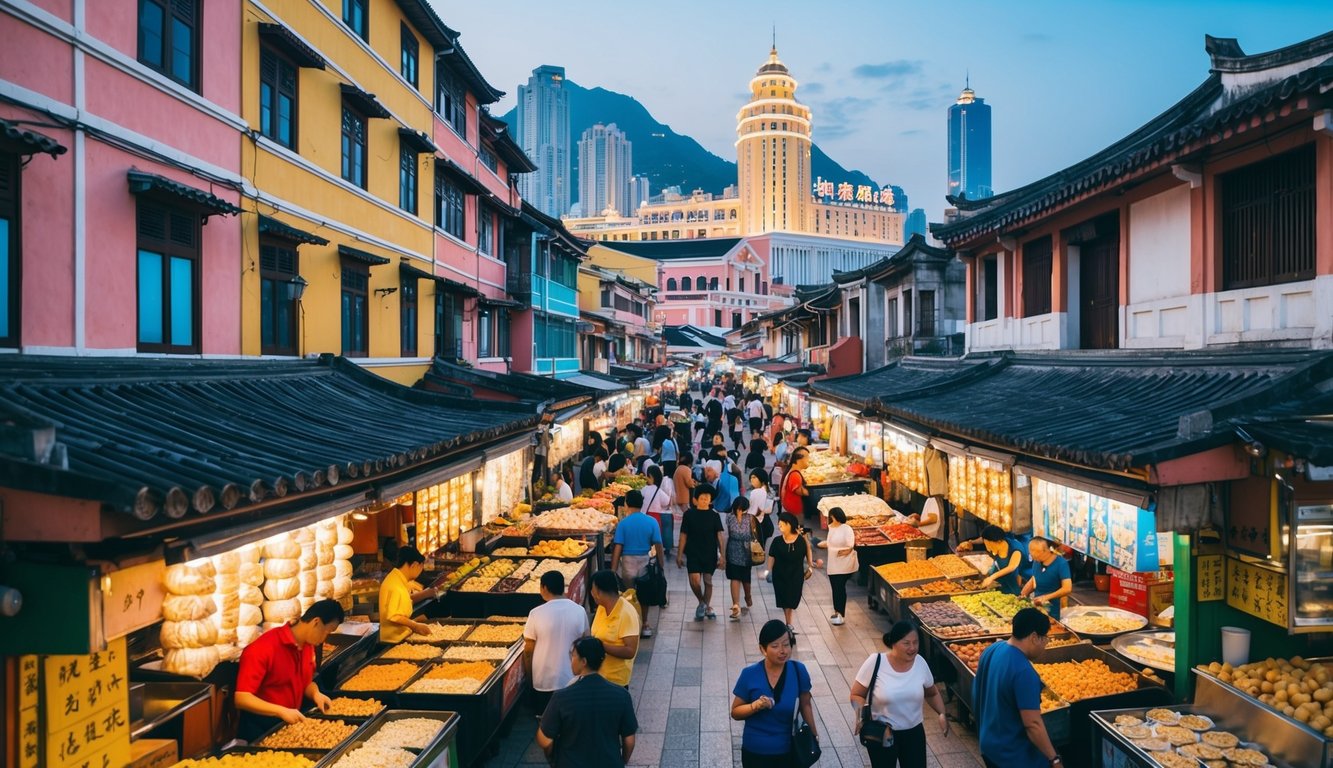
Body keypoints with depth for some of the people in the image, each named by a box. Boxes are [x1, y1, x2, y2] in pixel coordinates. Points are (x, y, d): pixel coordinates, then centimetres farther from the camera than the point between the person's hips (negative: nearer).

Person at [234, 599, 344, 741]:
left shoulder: (308, 646, 0)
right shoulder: (263, 648, -21)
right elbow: (241, 698, -24)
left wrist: (316, 694, -7)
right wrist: (282, 711, -32)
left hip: (291, 723, 6)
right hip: (260, 729, -6)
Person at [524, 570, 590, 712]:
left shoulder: (536, 613, -12)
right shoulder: (579, 611, -6)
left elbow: (528, 650, -6)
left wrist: (530, 677, 8)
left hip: (544, 680, -2)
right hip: (572, 678, 2)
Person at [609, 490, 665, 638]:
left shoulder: (623, 523, -11)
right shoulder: (652, 522, -6)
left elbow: (618, 547, -11)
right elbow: (658, 545, -4)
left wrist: (613, 569, -5)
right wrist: (661, 564, 6)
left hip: (628, 561, -2)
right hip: (645, 560, 2)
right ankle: (645, 624, 26)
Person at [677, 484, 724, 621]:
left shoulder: (714, 516, 0)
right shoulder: (689, 514, -2)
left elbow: (719, 536, 0)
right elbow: (683, 535, 2)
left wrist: (721, 554, -6)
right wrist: (679, 554, 1)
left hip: (710, 553, 1)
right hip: (693, 553, -1)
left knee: (708, 581, 8)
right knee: (695, 580, -12)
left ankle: (707, 607, 25)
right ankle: (701, 602, 14)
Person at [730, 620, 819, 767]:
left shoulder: (798, 670, -12)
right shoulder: (750, 674, -16)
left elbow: (805, 704, 4)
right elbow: (735, 712, -7)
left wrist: (814, 734, 10)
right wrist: (755, 706, -25)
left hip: (787, 750, 1)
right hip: (755, 751, -1)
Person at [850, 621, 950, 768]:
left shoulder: (920, 663, -9)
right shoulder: (875, 662, -21)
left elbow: (931, 693, 10)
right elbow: (856, 695, -11)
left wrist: (942, 714, -7)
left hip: (914, 732, 3)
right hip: (880, 733, -3)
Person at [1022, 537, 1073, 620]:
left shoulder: (1061, 564, -17)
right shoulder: (1037, 562, 0)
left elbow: (1067, 589, -24)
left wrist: (1046, 597, -29)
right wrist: (1022, 595, 0)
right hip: (1036, 607, 5)